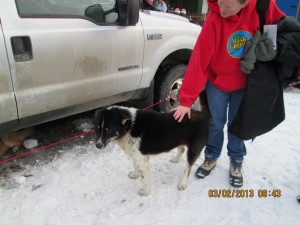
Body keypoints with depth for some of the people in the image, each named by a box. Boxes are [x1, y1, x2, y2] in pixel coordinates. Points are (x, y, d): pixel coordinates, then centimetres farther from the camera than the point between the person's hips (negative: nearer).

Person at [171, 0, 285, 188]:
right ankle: (211, 157, 32)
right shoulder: (214, 20, -26)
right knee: (216, 123, 6)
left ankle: (236, 162, 33)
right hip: (218, 82, -1)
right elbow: (199, 60, -27)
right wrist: (186, 100, -26)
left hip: (245, 83, 2)